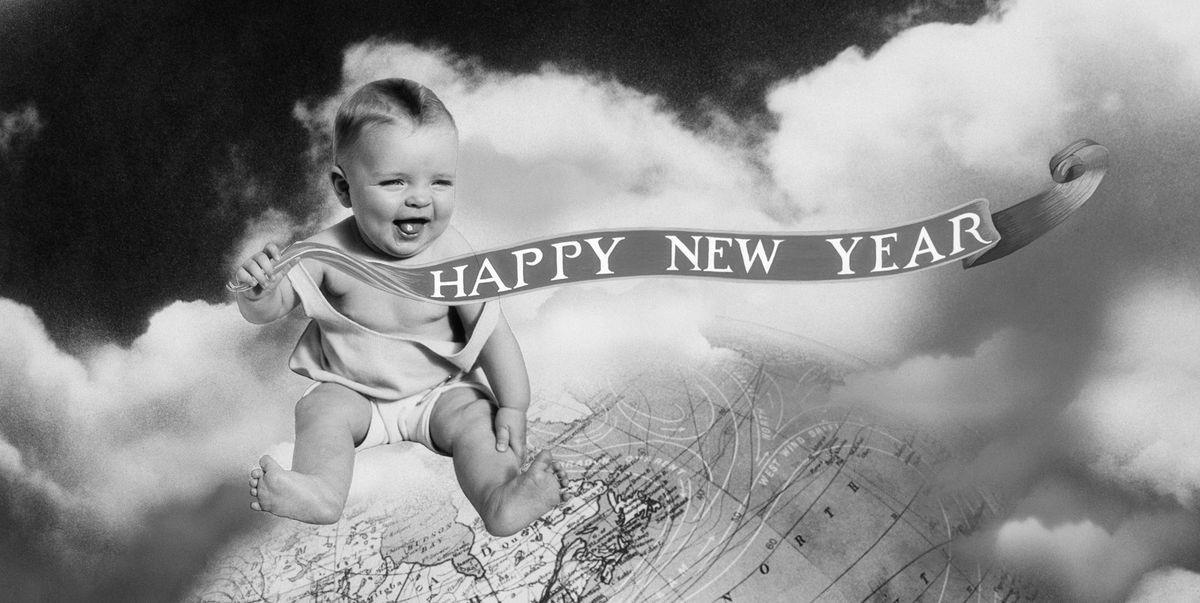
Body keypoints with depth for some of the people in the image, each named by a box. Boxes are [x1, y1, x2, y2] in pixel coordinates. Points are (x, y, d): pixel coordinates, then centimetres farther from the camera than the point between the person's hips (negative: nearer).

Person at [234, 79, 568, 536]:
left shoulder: (450, 254, -15)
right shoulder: (329, 254, -16)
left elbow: (491, 330, -10)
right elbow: (266, 311, -9)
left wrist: (514, 407, -16)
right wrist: (257, 290, -34)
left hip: (439, 391, 0)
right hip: (351, 390, 1)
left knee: (475, 417, -25)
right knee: (321, 412, -26)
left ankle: (501, 499, -47)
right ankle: (321, 491, -48)